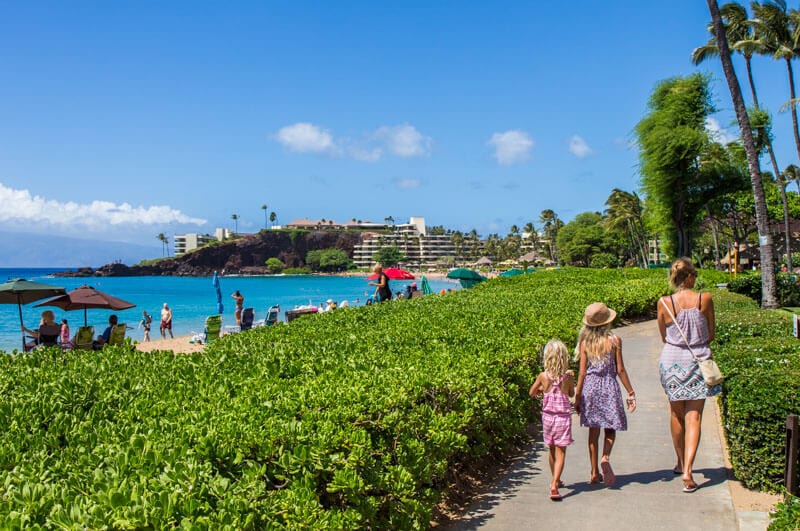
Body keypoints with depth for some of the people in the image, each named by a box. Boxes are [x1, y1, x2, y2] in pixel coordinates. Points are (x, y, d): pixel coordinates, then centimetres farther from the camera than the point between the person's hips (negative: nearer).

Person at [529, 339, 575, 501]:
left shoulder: (543, 376, -10)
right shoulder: (568, 377, -10)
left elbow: (532, 393, 5)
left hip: (548, 416, 2)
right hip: (563, 417, -2)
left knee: (552, 450, 19)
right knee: (560, 452, 1)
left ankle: (556, 481, 35)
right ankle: (554, 485, -13)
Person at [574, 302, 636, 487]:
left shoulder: (584, 342, -2)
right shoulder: (614, 340, -7)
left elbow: (582, 372, -1)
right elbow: (620, 370, -5)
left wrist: (577, 396, 6)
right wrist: (631, 393, 3)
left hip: (590, 387, 2)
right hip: (609, 388, -2)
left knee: (593, 430, 11)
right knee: (610, 428, 11)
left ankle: (595, 473, 15)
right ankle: (606, 457, -17)